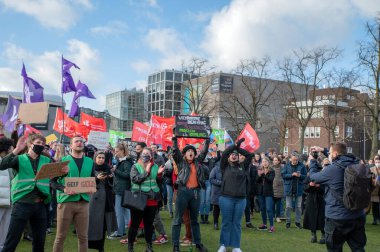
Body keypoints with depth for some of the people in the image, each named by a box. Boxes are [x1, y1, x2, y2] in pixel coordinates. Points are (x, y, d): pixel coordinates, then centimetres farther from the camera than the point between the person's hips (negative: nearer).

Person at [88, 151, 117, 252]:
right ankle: (91, 243, 6)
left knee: (103, 222, 5)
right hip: (94, 197, -4)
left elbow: (110, 184, 12)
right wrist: (97, 178, -21)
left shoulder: (107, 168, 9)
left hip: (106, 198, 4)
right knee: (94, 221, -6)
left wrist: (111, 177, -7)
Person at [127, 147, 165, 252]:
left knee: (149, 223, 13)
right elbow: (135, 179, -17)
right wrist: (146, 172, -21)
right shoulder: (136, 166, -1)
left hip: (152, 200, 3)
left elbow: (159, 182, 11)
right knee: (135, 223, 3)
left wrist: (159, 174, -7)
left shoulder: (155, 166, 8)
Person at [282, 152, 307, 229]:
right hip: (289, 189, 0)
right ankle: (288, 222, 16)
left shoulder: (302, 166, -2)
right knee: (288, 207, 5)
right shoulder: (287, 166, 0)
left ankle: (298, 222, 20)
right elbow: (283, 175, -7)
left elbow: (305, 176, -1)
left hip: (299, 189, 0)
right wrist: (292, 175, -19)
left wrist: (300, 176, -21)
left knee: (299, 207, 8)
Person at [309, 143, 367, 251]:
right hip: (358, 216, 6)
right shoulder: (356, 165, 2)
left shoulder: (331, 169, -18)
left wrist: (312, 161, 16)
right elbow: (338, 159, 22)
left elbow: (313, 176, 0)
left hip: (337, 218, -6)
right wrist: (323, 150, 29)